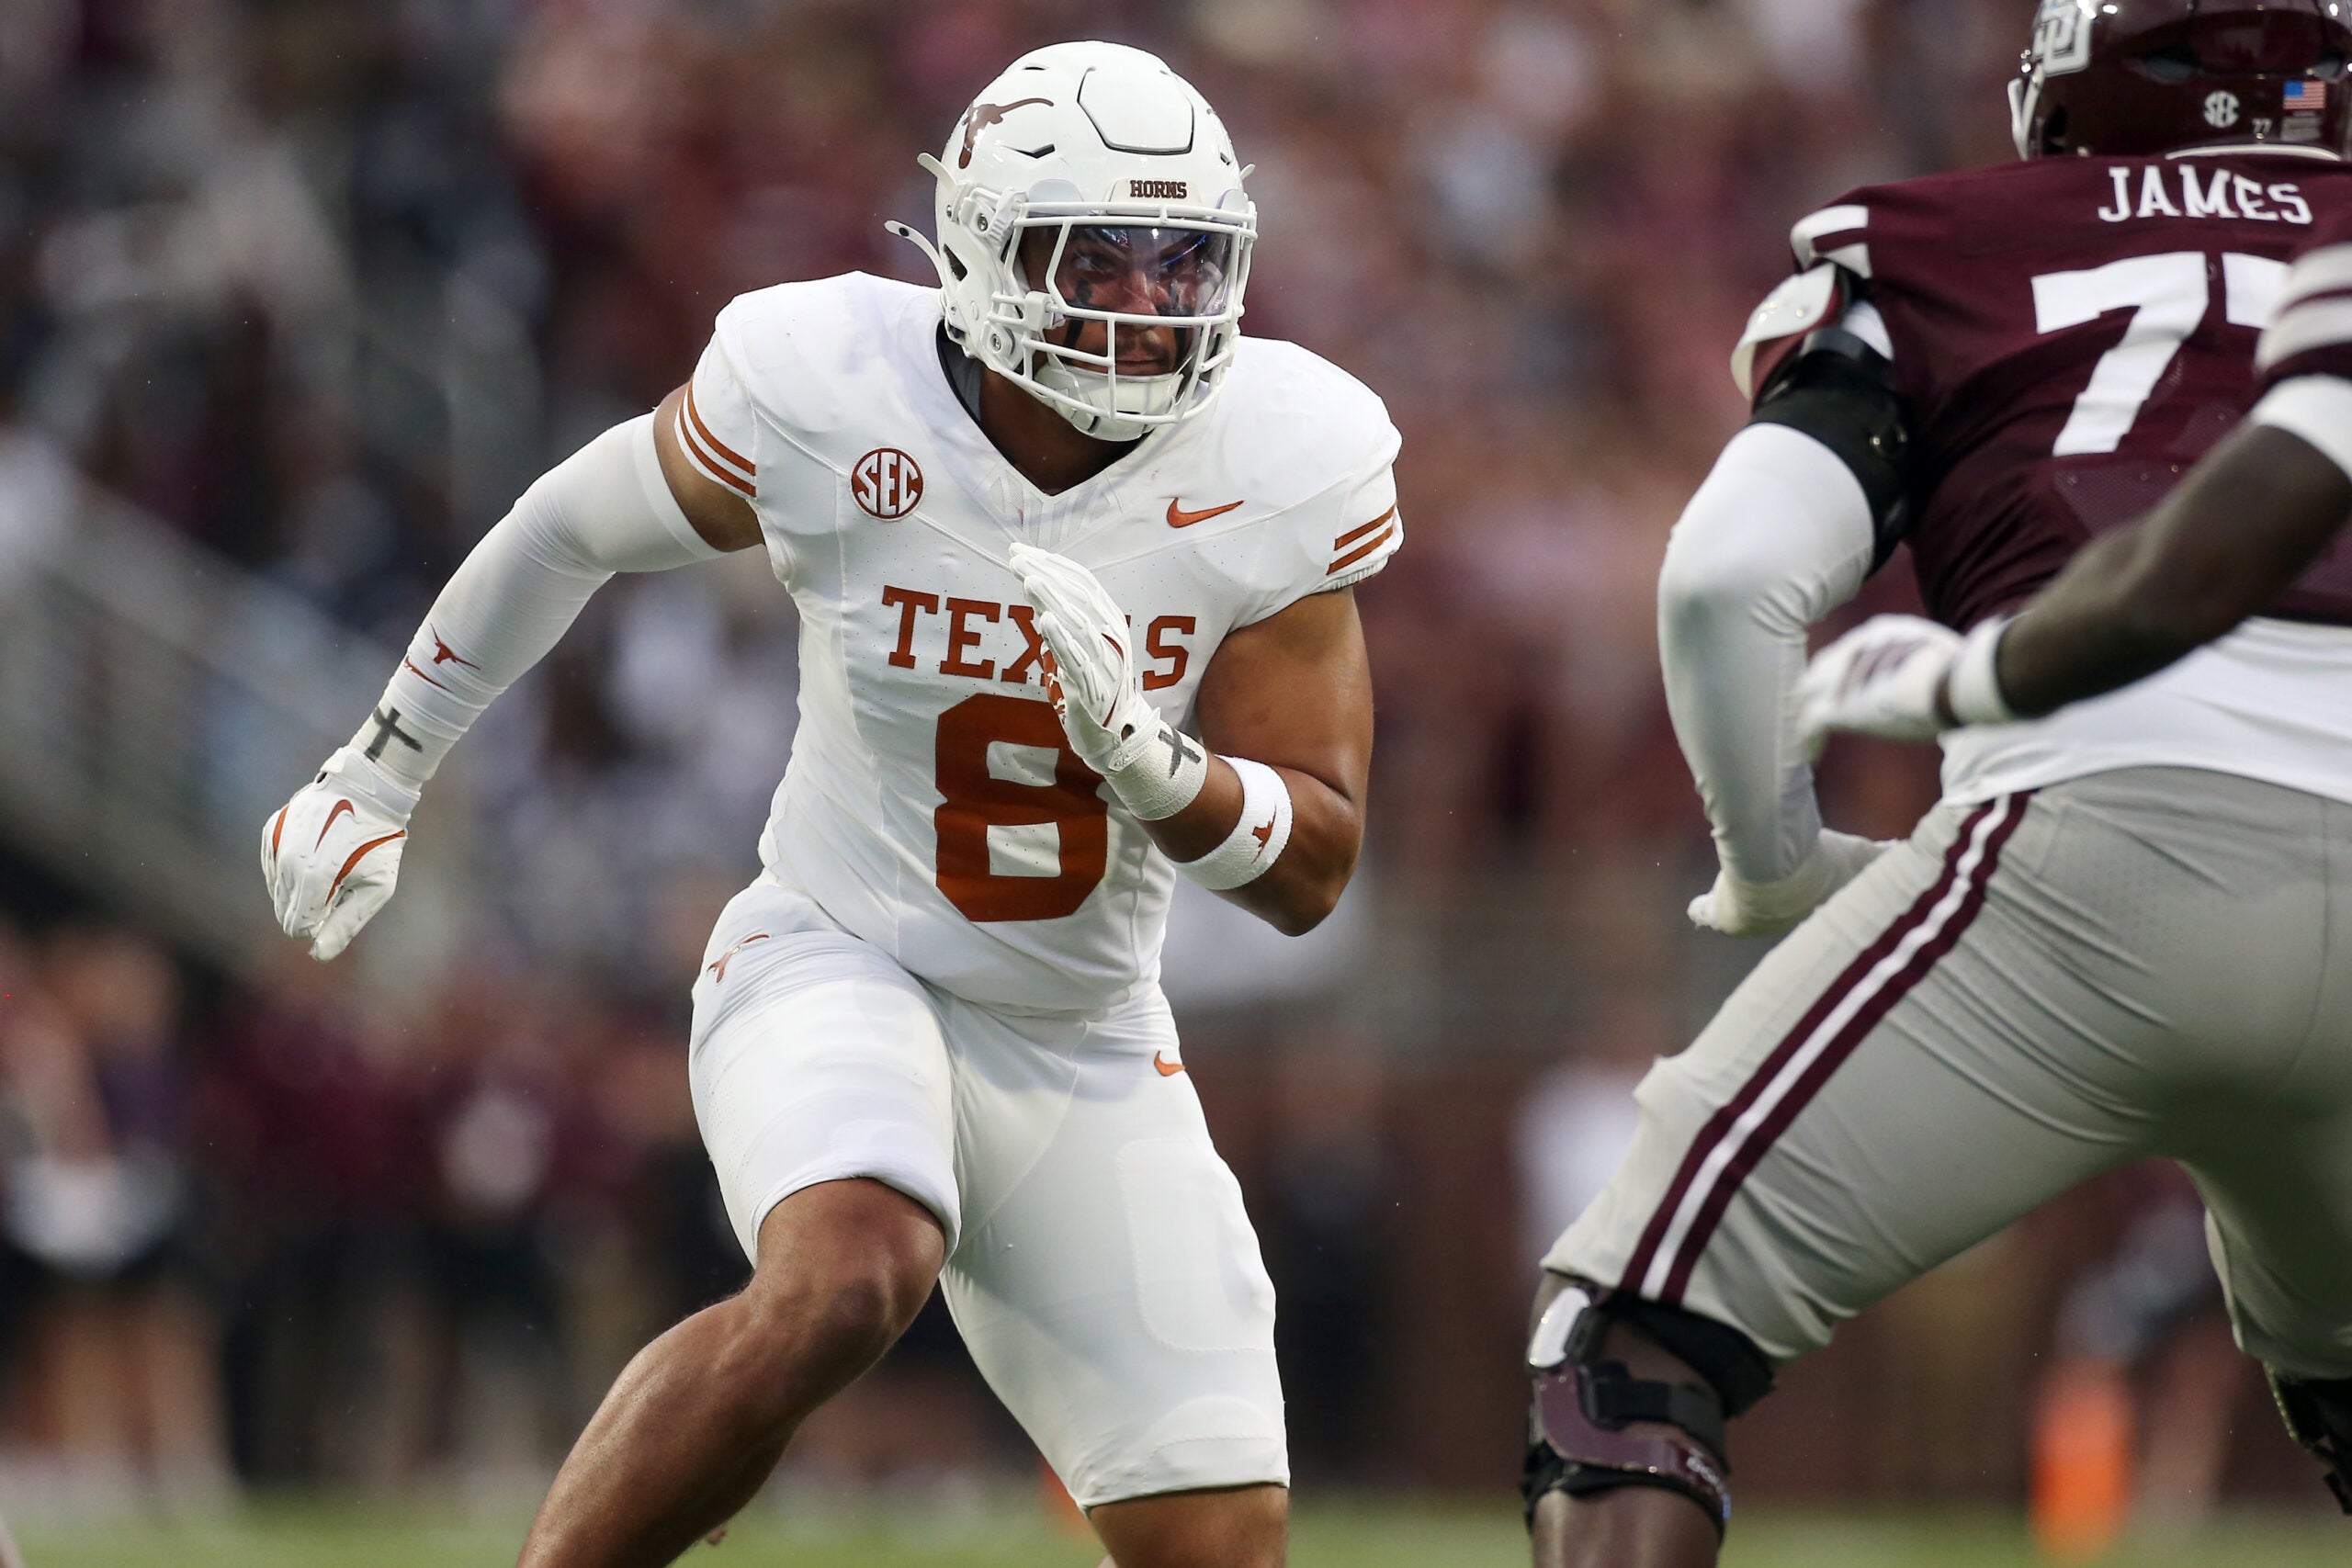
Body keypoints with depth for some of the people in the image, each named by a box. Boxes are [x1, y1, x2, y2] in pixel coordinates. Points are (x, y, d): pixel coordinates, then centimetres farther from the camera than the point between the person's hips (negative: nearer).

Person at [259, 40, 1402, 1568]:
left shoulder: (1282, 469, -12)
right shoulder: (832, 397, -17)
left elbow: (1313, 870, -8)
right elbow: (578, 524, 4)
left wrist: (1144, 756, -29)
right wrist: (378, 774, 14)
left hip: (1088, 1047, 4)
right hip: (835, 968, -4)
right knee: (847, 1283, -36)